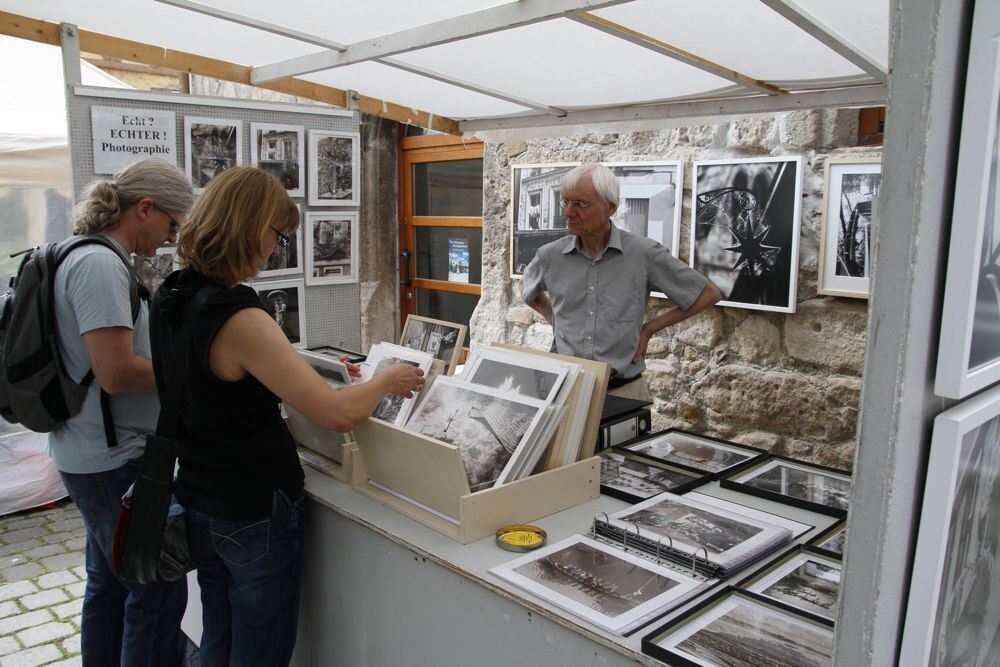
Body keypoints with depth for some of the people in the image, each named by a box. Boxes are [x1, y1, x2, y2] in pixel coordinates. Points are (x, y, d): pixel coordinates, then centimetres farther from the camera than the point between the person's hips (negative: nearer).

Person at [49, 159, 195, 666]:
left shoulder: (91, 258, 12)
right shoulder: (100, 264, -19)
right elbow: (116, 373, -26)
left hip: (92, 456, 10)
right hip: (117, 461, -10)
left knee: (109, 585, 22)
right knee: (157, 595, 1)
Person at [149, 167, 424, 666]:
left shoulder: (169, 298, 0)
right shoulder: (238, 319, -28)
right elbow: (338, 414, -30)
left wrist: (314, 370, 12)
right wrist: (388, 380, -10)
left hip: (200, 504, 8)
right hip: (256, 513, -8)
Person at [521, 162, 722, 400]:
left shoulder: (644, 253, -7)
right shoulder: (550, 255, 1)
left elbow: (709, 294, 2)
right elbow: (526, 289, 25)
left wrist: (649, 328, 1)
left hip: (622, 390, -1)